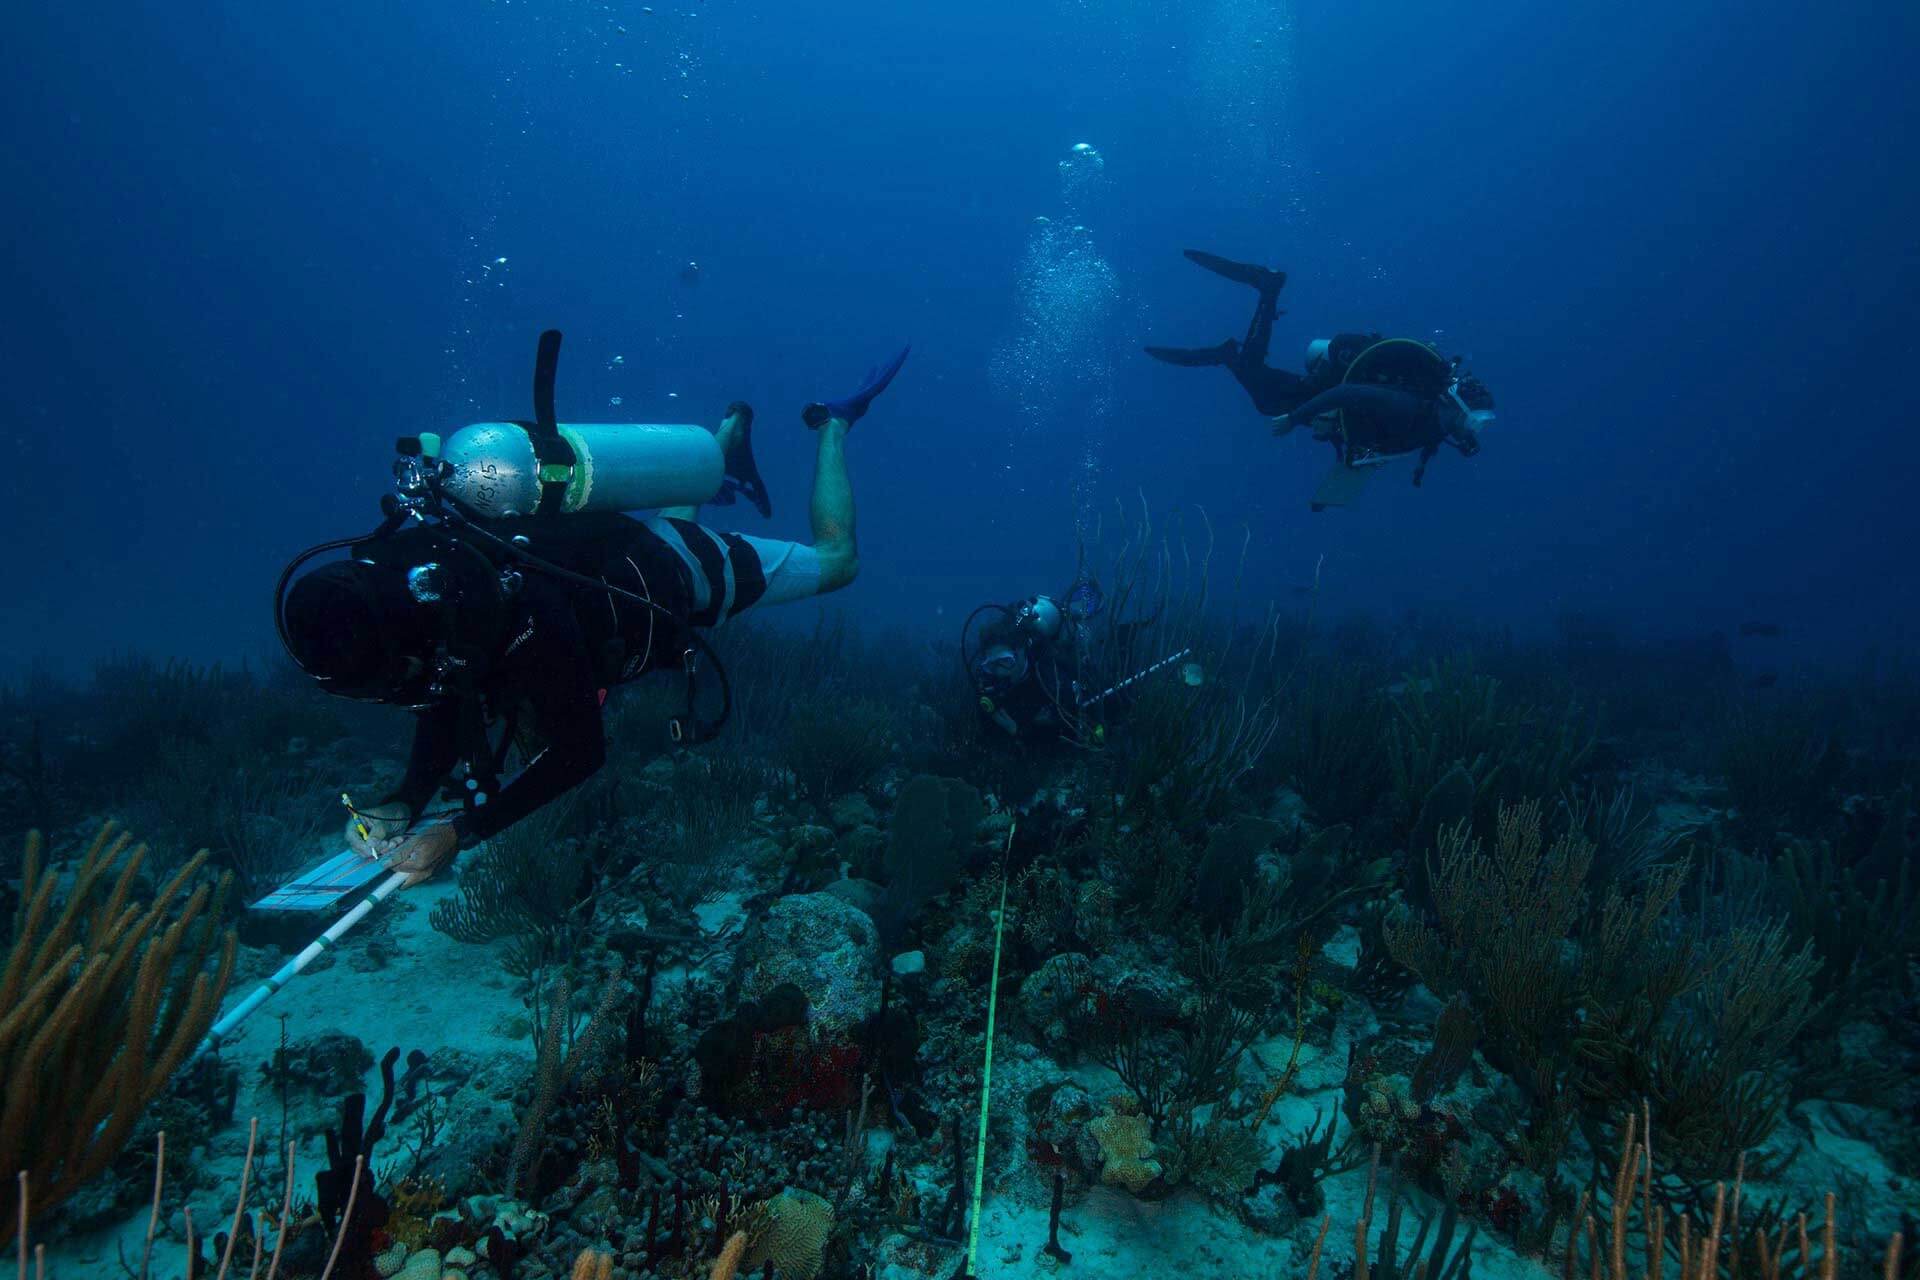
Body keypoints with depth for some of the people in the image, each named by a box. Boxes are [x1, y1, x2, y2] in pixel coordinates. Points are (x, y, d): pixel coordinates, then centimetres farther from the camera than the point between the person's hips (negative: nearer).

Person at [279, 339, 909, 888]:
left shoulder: (522, 615, -47)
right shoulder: (399, 582, -24)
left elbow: (580, 751, -37)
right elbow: (444, 715, -9)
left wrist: (460, 834, -38)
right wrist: (401, 805, -24)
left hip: (684, 569, -6)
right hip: (621, 550, 6)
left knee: (835, 559, 16)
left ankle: (831, 424, 34)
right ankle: (730, 434, 59)